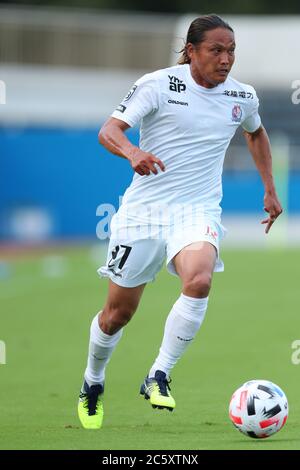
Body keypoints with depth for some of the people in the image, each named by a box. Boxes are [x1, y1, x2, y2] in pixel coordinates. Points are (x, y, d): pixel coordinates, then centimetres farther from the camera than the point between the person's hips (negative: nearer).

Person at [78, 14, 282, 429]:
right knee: (118, 312, 7)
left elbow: (256, 133, 27)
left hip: (198, 210, 2)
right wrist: (132, 151, -41)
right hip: (144, 209, -2)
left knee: (199, 280, -30)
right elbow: (109, 131, -19)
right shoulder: (158, 84, -10)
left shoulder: (242, 97, 4)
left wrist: (270, 190, 24)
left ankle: (158, 378, -19)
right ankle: (93, 383, 35)